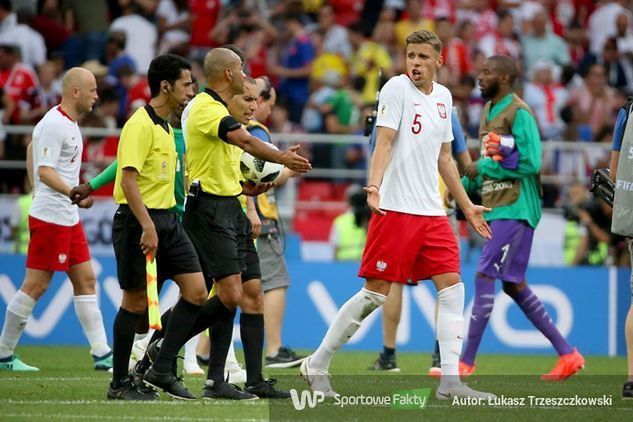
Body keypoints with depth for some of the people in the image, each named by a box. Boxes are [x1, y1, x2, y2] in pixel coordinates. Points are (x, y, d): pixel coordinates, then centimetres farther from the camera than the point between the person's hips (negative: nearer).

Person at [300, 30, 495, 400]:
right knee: (375, 293, -6)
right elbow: (384, 142, -15)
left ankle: (451, 382, -2)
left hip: (432, 213, 7)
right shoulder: (397, 89, -6)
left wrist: (467, 207, 25)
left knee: (452, 286, -3)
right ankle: (317, 366, 6)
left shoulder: (443, 97, 14)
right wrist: (374, 185, -31)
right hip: (395, 208, -7)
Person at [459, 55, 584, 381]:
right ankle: (567, 354, 17)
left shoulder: (519, 113, -13)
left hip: (515, 210, -10)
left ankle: (466, 362, -11)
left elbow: (530, 163, -20)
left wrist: (483, 167, -15)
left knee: (484, 278, -12)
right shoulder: (489, 111, 16)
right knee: (514, 285, 11)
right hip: (496, 208, 10)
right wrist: (465, 185, 12)